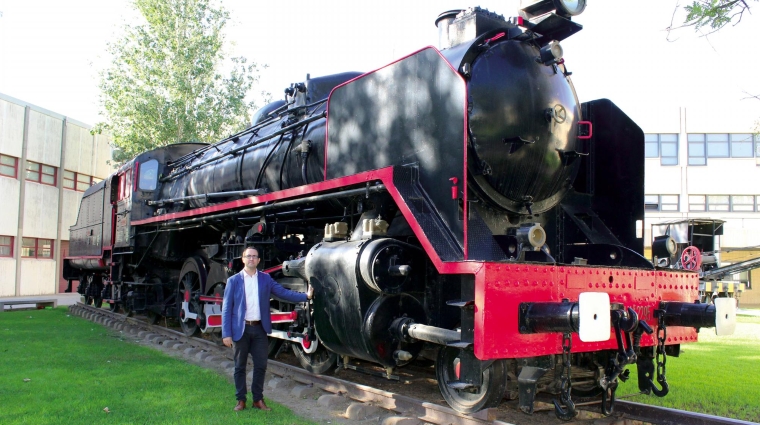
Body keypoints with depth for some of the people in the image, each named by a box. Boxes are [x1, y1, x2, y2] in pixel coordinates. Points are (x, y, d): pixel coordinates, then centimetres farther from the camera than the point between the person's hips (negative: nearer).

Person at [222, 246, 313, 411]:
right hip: (240, 329, -2)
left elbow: (283, 293, 1)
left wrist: (306, 295, -10)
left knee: (261, 365, 6)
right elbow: (226, 309, -3)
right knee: (240, 367, 7)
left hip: (259, 329, 2)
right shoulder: (233, 281, -1)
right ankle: (241, 400, 20)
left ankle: (258, 399, 20)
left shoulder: (265, 279, 6)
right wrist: (226, 334, -9)